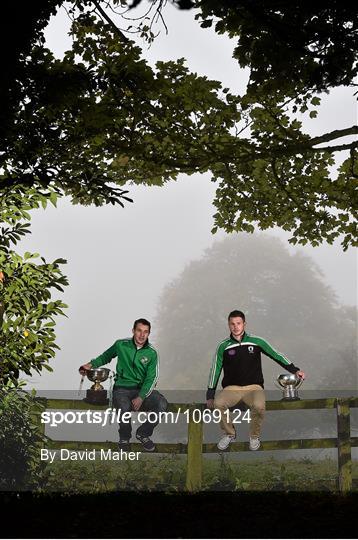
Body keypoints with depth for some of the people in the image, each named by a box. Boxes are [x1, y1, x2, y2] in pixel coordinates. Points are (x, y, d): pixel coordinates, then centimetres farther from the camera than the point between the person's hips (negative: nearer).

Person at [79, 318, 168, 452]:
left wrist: (141, 397, -18)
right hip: (122, 388, -1)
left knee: (162, 404, -27)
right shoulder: (121, 345, 0)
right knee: (124, 407, -36)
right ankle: (124, 438, -4)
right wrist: (91, 364, 6)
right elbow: (106, 356, 21)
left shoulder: (151, 353, -1)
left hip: (143, 389, 1)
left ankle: (143, 433, -1)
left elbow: (151, 379, -4)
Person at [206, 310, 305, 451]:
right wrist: (210, 395, 3)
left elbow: (276, 355, 12)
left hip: (253, 387, -1)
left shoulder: (256, 342, 4)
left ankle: (254, 436, -3)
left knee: (258, 406, -34)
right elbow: (215, 370, 7)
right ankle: (229, 434, -1)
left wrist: (294, 370, 8)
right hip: (231, 388, 1)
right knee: (218, 403, -30)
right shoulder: (223, 347, 4)